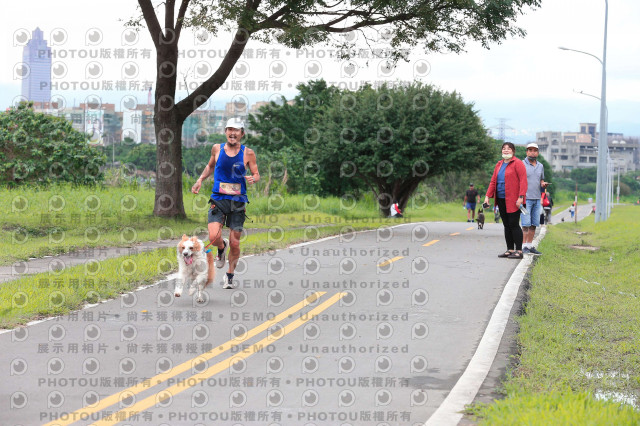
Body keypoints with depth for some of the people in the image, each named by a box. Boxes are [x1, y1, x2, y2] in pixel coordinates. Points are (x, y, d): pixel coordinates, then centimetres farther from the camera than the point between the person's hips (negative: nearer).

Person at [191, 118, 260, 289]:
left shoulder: (248, 153, -1)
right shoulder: (217, 148, 4)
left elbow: (256, 174, 4)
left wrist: (253, 178, -18)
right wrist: (200, 180, 10)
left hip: (238, 202, 0)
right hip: (218, 200, 1)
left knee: (235, 243, 1)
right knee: (214, 237, -19)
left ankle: (229, 276, 23)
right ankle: (222, 247, 20)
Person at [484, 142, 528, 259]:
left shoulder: (517, 163, -5)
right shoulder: (499, 165, 17)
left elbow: (523, 181, -12)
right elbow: (493, 181, 17)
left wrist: (521, 197, -20)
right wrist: (487, 196, 8)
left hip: (513, 201, -7)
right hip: (501, 200, 7)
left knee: (514, 224, -8)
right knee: (506, 225, 9)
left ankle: (518, 251, -5)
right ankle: (510, 250, 14)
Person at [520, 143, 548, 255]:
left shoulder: (540, 166, 16)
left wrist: (543, 184, 2)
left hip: (537, 199, 6)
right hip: (526, 198, -6)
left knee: (534, 224, 6)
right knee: (526, 224, -9)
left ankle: (530, 245, 12)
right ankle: (524, 246, -7)